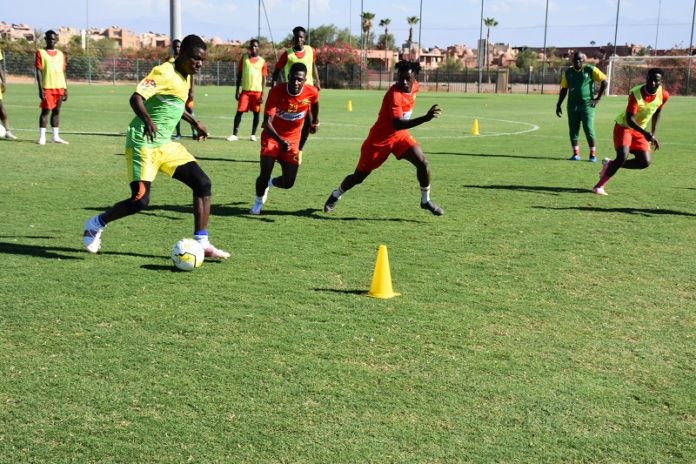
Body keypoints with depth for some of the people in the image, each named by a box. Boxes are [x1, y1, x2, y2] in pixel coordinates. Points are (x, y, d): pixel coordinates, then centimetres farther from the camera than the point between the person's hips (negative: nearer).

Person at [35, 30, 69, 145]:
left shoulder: (60, 54, 13)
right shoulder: (40, 53, 0)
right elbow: (38, 71, -4)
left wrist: (65, 89, 10)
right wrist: (40, 88, -12)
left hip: (60, 87, 4)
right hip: (47, 87, -4)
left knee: (56, 111, 7)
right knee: (46, 110, -5)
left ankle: (55, 137, 11)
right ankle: (42, 137, -2)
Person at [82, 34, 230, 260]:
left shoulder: (185, 77, 12)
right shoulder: (164, 73, -15)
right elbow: (136, 97, -27)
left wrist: (195, 123, 34)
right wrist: (147, 120, -45)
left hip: (165, 144, 9)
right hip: (143, 143, -9)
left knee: (203, 183, -3)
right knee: (140, 200, -14)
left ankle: (201, 243, 1)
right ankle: (94, 225, 12)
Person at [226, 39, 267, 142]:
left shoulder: (262, 61, 4)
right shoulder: (244, 58, 7)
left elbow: (264, 78, 4)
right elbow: (239, 74, 9)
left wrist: (262, 94, -4)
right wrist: (237, 90, 3)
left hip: (257, 91, 0)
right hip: (245, 90, 1)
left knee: (256, 113, 4)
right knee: (239, 111, -4)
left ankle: (253, 135, 14)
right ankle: (234, 134, -1)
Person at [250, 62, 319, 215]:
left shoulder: (312, 93, -17)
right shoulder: (276, 92, -24)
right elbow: (267, 121, -28)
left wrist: (315, 121, 27)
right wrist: (280, 141, -44)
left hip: (292, 139, 3)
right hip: (272, 136, -2)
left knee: (288, 183, 0)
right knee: (265, 174, -15)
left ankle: (270, 183, 37)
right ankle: (258, 201, 17)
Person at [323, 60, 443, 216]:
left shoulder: (415, 86, -6)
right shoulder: (394, 94, -31)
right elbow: (397, 124, -44)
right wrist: (426, 118, -53)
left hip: (400, 135, 6)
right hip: (379, 139, -6)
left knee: (422, 163, -14)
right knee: (359, 176, 9)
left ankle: (425, 200, 5)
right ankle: (336, 195, 37)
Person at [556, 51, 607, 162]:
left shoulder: (590, 70, -3)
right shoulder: (568, 72, 9)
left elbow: (604, 82, -2)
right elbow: (564, 89, 15)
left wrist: (598, 98, -5)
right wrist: (558, 104, 11)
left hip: (587, 104, -4)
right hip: (572, 105, 4)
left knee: (588, 129, -8)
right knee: (573, 130, 3)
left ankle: (593, 154, -1)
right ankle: (576, 154, 11)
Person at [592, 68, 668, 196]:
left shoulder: (663, 95, -11)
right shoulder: (635, 94, -28)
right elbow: (629, 119, -32)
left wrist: (653, 134, 8)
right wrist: (645, 133, -45)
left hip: (640, 130, 6)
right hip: (624, 126, -6)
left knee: (645, 162, -5)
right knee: (622, 156, -24)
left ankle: (610, 164, 14)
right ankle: (599, 186, -12)